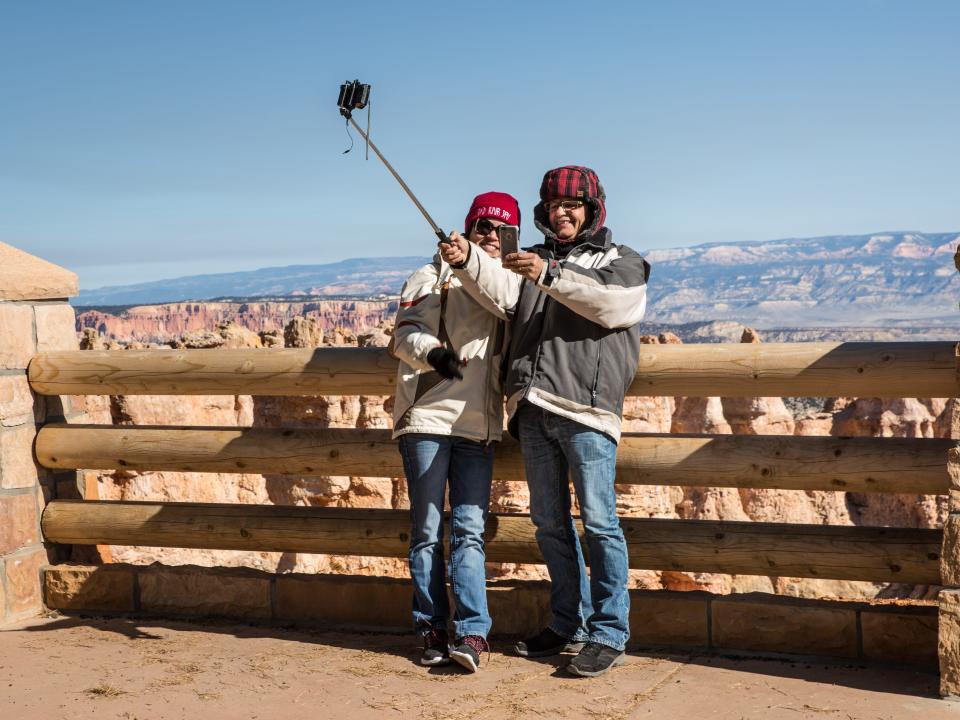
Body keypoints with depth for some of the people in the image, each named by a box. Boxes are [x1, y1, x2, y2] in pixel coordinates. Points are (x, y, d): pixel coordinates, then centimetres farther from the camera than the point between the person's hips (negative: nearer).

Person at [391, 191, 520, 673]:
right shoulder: (433, 275, 5)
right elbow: (405, 333, -4)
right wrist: (432, 351, -25)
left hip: (479, 426, 3)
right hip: (427, 418, -3)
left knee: (470, 529, -4)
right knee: (427, 530, 1)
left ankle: (471, 633, -6)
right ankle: (432, 631, 9)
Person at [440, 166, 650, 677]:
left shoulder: (621, 262, 10)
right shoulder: (533, 260, 22)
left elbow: (612, 304, -12)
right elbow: (500, 290, 1)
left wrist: (550, 276, -20)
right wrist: (467, 261, -19)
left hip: (585, 408, -5)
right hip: (533, 409, 5)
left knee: (598, 522, -6)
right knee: (549, 523, 11)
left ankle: (609, 633, 2)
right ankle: (569, 624, 22)